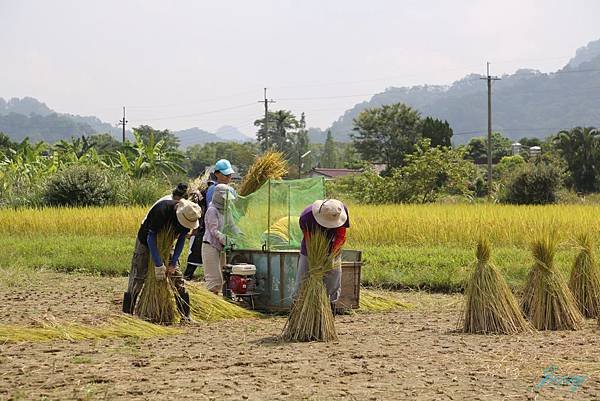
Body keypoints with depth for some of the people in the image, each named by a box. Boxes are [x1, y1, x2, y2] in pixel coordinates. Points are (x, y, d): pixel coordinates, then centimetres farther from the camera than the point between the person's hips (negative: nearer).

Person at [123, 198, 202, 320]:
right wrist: (158, 265, -32)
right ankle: (127, 313, -2)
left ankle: (185, 315, 2)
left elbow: (181, 239, -8)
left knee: (176, 275, -1)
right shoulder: (162, 210, -36)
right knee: (138, 277, -8)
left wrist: (173, 263, -15)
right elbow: (151, 237, -31)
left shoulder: (188, 215, -20)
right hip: (146, 242, -5)